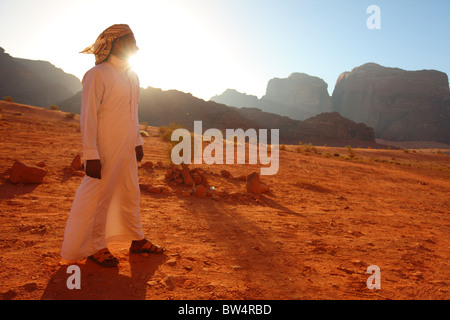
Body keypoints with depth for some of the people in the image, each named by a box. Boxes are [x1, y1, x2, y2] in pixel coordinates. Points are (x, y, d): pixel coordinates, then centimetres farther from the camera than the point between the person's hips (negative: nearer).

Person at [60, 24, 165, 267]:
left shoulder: (132, 77, 12)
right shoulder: (98, 75, -12)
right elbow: (88, 116, -16)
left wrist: (138, 142, 16)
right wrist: (91, 155, -21)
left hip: (127, 149, 8)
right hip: (105, 149, -8)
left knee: (130, 195, 16)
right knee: (99, 197, 4)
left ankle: (137, 241, 30)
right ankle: (95, 247, 21)